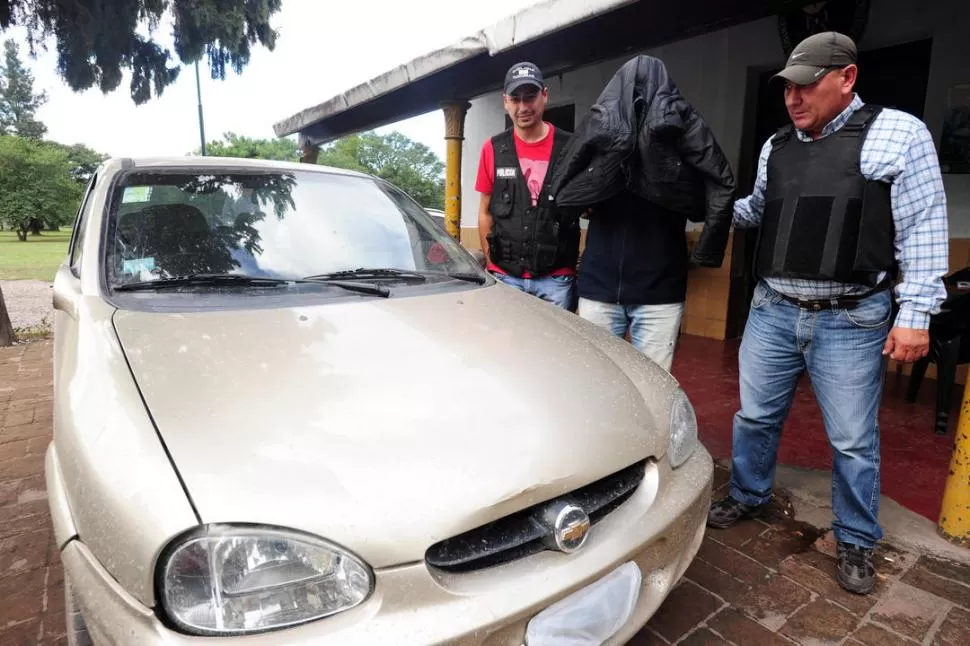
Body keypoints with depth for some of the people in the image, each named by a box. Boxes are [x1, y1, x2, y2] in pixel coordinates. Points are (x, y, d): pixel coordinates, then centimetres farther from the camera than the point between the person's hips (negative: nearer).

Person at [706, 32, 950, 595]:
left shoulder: (898, 133, -3)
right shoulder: (776, 147, 11)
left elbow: (923, 228, -7)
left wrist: (916, 312, -11)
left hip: (852, 319, -4)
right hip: (773, 311, 4)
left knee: (853, 439, 7)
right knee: (755, 417, 13)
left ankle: (857, 542, 28)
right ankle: (748, 497, 36)